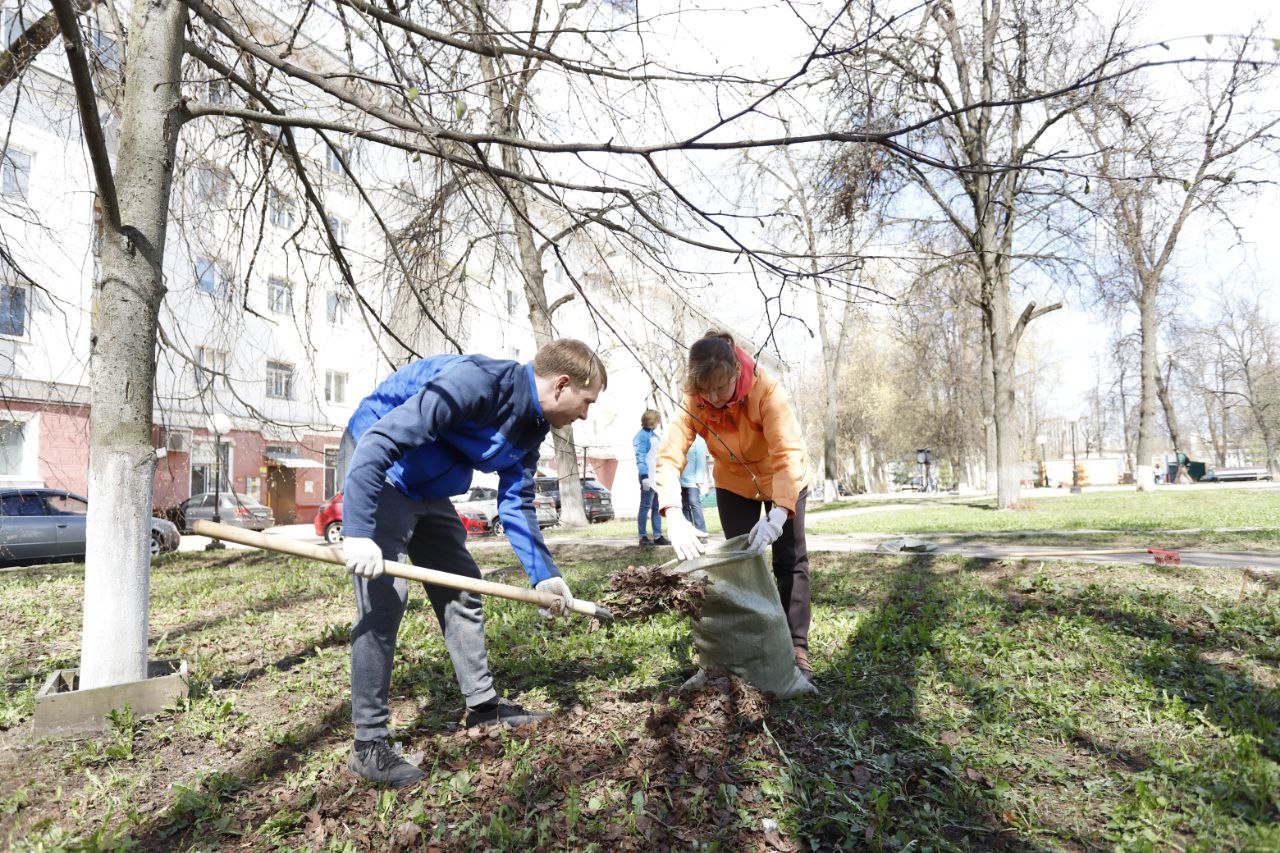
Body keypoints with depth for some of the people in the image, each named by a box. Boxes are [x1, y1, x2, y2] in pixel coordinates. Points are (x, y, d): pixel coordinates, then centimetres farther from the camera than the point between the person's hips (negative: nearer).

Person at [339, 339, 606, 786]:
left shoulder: (531, 428, -1)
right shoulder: (478, 381, -29)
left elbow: (516, 505, 3)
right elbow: (383, 439, -33)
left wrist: (543, 574, -7)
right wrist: (359, 531, -37)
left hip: (426, 490, 9)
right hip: (376, 468, -9)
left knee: (462, 589, 10)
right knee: (384, 597, -14)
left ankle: (482, 703, 24)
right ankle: (369, 743, -2)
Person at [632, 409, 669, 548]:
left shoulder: (655, 435, 18)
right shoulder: (641, 436, -8)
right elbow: (640, 457, -16)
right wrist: (644, 476, -24)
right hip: (649, 478, -9)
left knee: (657, 507, 11)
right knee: (646, 507, -5)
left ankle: (658, 536, 16)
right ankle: (643, 537, -2)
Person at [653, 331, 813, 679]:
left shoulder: (767, 390, -36)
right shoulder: (693, 401, -27)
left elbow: (789, 454, -44)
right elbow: (669, 455, -35)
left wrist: (777, 516, -59)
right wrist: (673, 515, -52)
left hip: (782, 480, -2)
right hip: (733, 483, 2)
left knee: (790, 560, -2)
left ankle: (797, 648, 7)